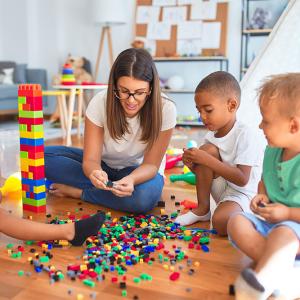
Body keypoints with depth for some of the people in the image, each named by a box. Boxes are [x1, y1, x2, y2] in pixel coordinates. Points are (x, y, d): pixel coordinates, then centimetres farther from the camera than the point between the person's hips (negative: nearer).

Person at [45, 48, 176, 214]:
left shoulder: (165, 109, -25)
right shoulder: (100, 102, -23)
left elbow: (151, 164, -18)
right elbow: (90, 159, -21)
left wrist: (131, 180, -41)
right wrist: (94, 173, -46)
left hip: (139, 171, -1)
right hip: (103, 165, 2)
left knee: (144, 198, -38)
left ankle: (76, 191, -16)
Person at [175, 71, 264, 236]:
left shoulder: (245, 135, -19)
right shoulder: (212, 135, 2)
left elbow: (242, 180, -26)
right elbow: (205, 172, 9)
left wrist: (208, 160, -27)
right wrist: (192, 164, -14)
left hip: (243, 193, -8)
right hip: (221, 188, 8)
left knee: (221, 222, -38)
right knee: (207, 149, -18)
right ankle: (202, 209, -7)